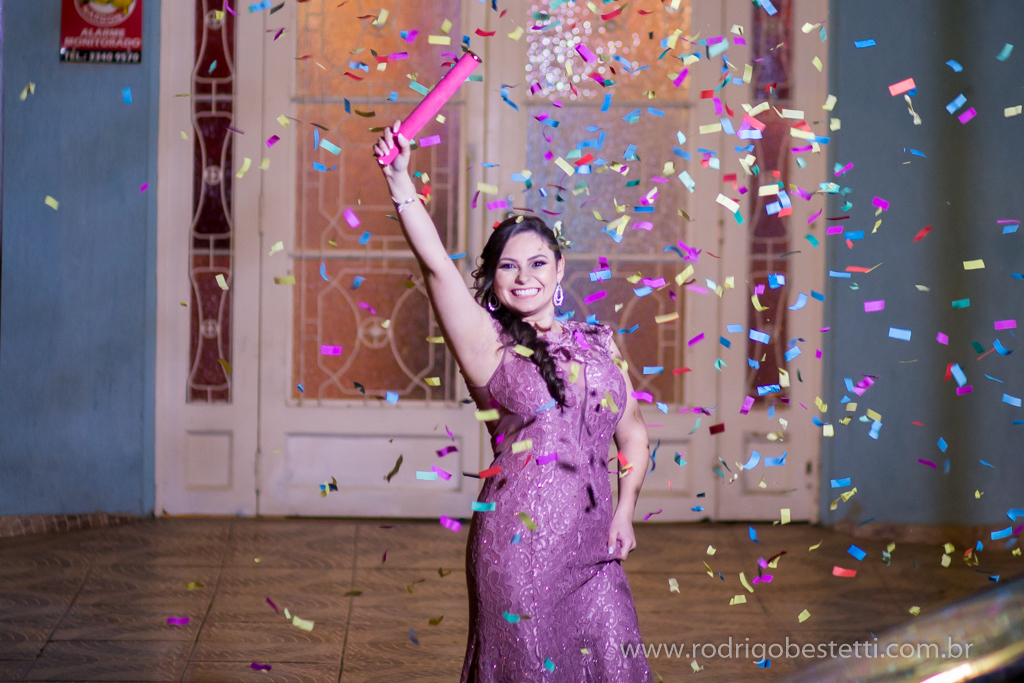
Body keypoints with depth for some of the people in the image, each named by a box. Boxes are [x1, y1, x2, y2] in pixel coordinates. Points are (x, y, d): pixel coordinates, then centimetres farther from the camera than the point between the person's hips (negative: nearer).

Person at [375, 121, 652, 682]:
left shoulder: (599, 345, 13)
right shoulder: (489, 343, 0)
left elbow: (632, 432, 21)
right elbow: (436, 265, -13)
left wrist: (624, 511, 8)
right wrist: (400, 181, -21)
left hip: (590, 548, 4)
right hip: (518, 545, -4)